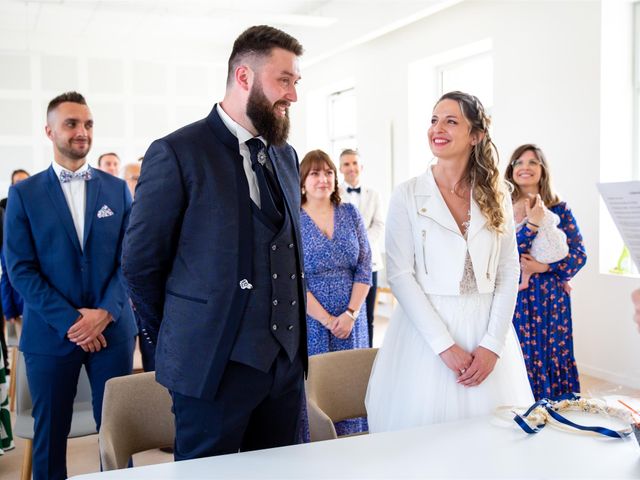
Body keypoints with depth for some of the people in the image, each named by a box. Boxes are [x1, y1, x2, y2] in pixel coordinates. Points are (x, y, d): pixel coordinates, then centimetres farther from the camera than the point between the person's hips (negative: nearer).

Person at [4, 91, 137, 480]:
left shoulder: (118, 190, 8)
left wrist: (105, 312, -11)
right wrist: (70, 321, -12)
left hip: (112, 328, 1)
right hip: (50, 333, -1)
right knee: (50, 435, 8)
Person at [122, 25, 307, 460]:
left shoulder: (286, 155, 11)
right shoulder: (177, 153, -9)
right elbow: (140, 262, -6)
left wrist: (292, 335, 13)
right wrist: (174, 338, 3)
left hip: (287, 358, 6)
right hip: (214, 363, -6)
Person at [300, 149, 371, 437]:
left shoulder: (350, 213, 7)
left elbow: (365, 267, 3)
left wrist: (351, 313, -8)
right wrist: (326, 319, -13)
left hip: (351, 323, 3)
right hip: (311, 324, -3)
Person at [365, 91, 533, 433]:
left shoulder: (496, 197, 6)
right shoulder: (408, 195, -3)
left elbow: (508, 274, 4)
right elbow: (399, 274, -8)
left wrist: (492, 345, -6)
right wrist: (445, 345, -13)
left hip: (487, 331, 3)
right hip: (425, 330, -2)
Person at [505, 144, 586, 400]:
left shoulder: (559, 209, 4)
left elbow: (579, 254, 1)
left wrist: (545, 267, -13)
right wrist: (531, 224, -19)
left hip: (550, 301, 1)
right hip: (514, 300, -1)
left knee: (551, 358, 4)